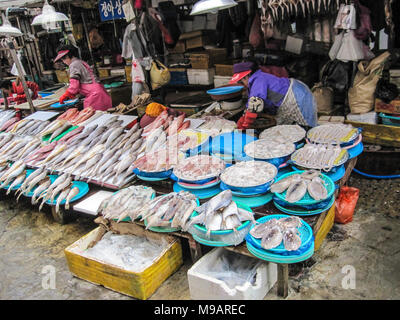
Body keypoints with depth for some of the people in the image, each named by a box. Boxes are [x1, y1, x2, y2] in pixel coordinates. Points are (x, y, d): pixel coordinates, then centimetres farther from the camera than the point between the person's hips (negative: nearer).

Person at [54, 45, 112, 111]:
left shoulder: (74, 65, -6)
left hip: (94, 95, -10)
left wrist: (65, 96, 1)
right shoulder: (81, 62, 22)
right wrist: (71, 95, 21)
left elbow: (74, 85, -12)